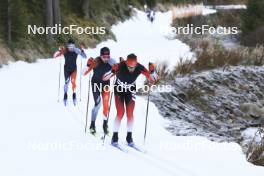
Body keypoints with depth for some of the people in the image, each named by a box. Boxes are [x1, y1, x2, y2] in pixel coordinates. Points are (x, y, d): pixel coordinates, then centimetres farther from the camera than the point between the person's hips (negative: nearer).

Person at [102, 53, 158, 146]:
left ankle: (129, 137, 9)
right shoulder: (119, 66, -35)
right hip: (119, 89, -2)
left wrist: (152, 71, -40)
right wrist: (112, 71, -51)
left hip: (131, 91, 2)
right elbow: (104, 78, -33)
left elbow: (153, 79, -19)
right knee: (120, 113, -13)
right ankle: (115, 137, -1)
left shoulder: (139, 68, -28)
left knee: (130, 114, -5)